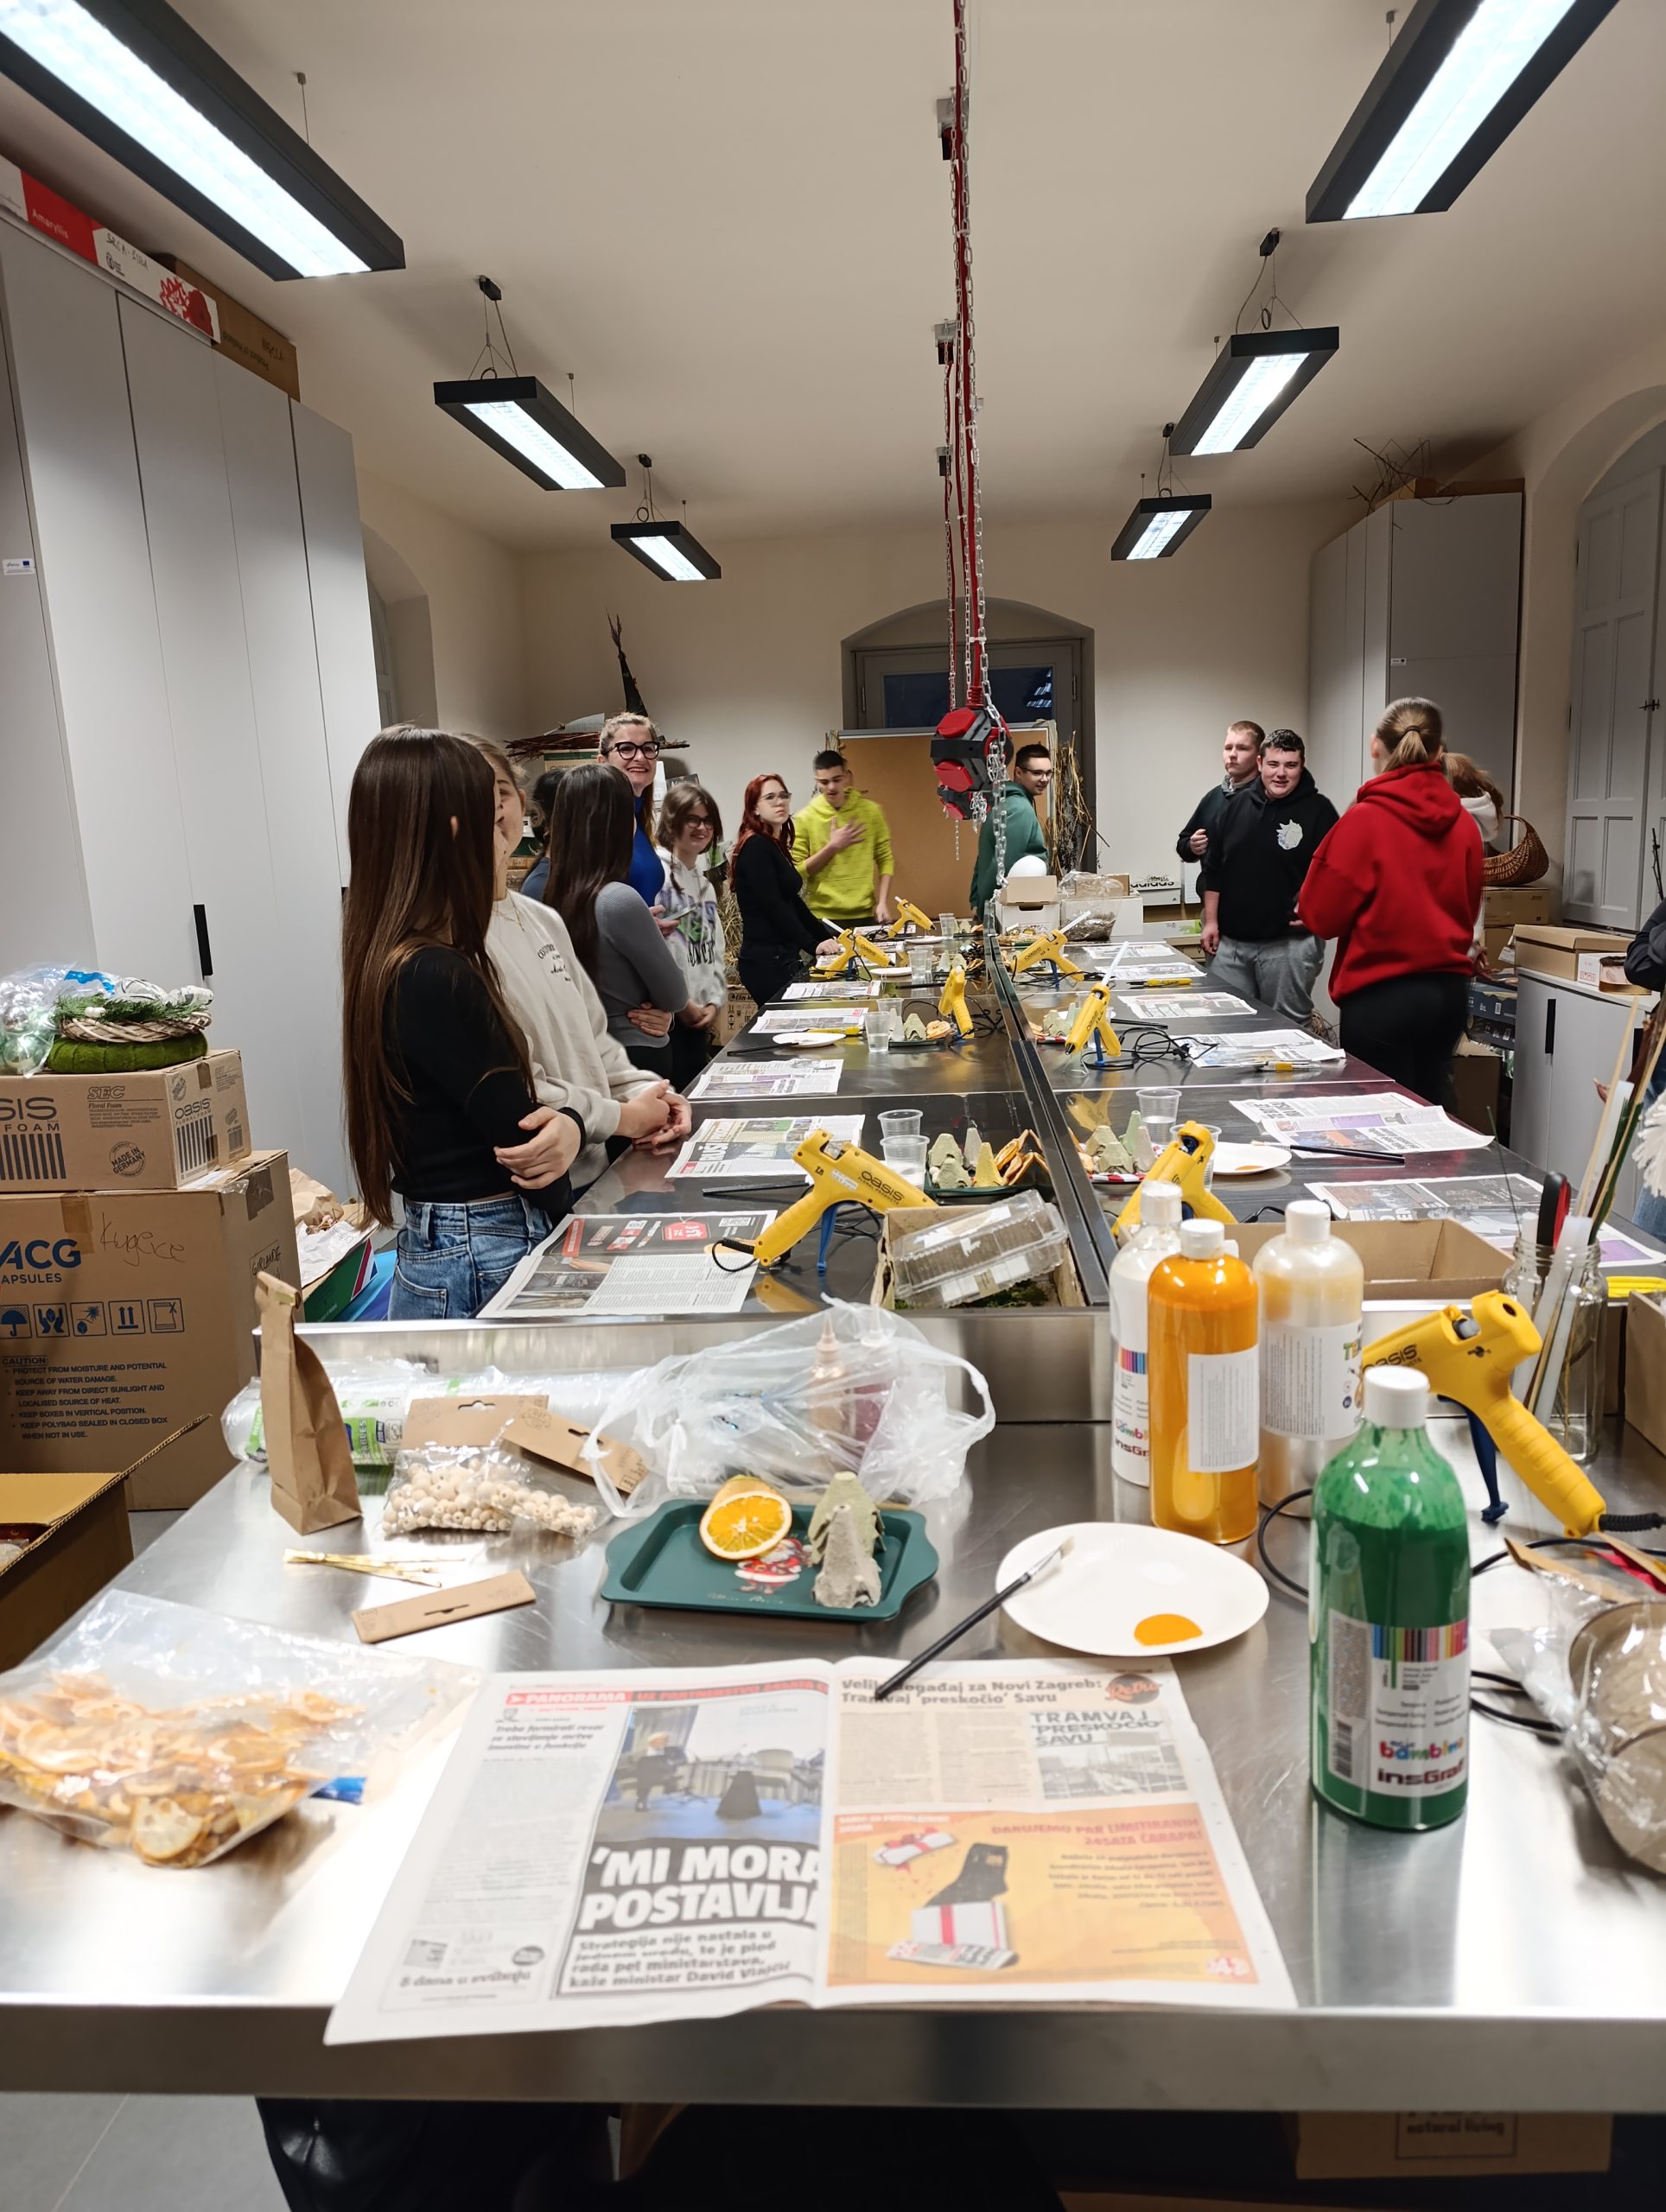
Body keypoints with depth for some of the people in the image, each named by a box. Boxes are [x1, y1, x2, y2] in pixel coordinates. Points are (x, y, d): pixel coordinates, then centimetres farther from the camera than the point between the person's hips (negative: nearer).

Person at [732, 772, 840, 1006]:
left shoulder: (776, 846, 17)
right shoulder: (756, 847, -10)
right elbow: (773, 906, -18)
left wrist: (826, 938, 15)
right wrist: (813, 946, -19)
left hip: (784, 956, 9)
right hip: (767, 961, -9)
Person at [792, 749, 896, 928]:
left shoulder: (871, 811, 4)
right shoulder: (804, 819, -2)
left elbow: (885, 860, 7)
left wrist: (882, 902, -4)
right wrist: (832, 847, -11)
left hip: (865, 916, 2)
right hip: (824, 918, -2)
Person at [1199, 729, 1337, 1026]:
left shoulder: (1318, 810, -3)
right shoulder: (1239, 803, 10)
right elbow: (1214, 867, 14)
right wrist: (1211, 921, 9)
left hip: (1289, 942, -4)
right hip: (1229, 941, 4)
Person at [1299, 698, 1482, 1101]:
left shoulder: (1364, 819, -12)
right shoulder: (1464, 823, 4)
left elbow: (1320, 916, -6)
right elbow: (1467, 914, 15)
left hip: (1382, 997, -6)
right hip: (1450, 992, 6)